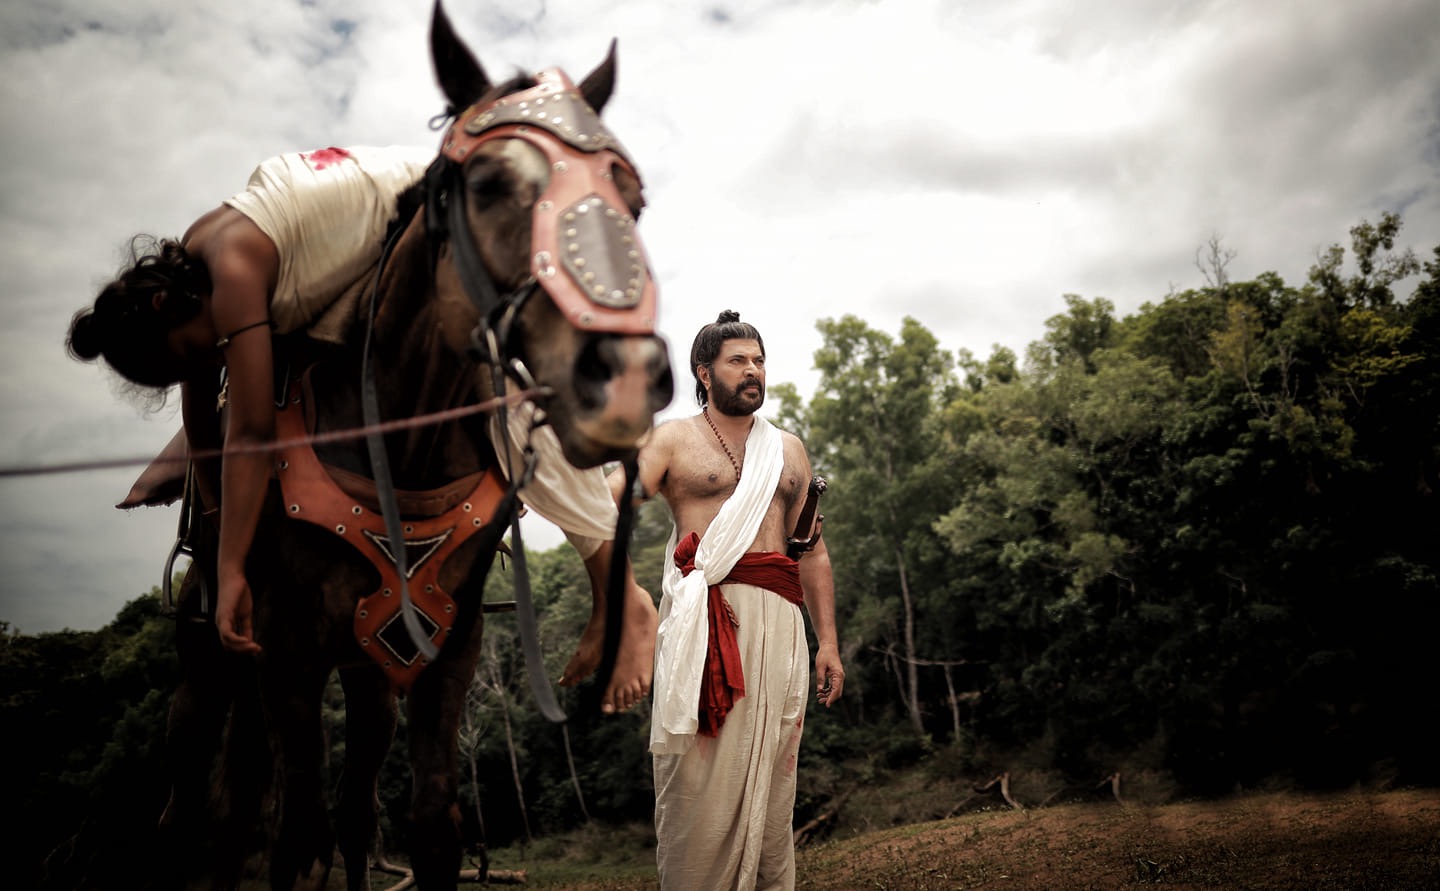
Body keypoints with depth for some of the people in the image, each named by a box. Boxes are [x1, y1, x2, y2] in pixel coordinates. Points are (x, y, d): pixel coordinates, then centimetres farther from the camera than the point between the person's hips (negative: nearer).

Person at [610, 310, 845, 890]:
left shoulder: (789, 450, 21)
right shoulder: (673, 440, 9)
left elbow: (812, 552, 21)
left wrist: (828, 642, 14)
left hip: (777, 618, 3)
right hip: (703, 614, -3)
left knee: (768, 775, 3)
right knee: (699, 774, -7)